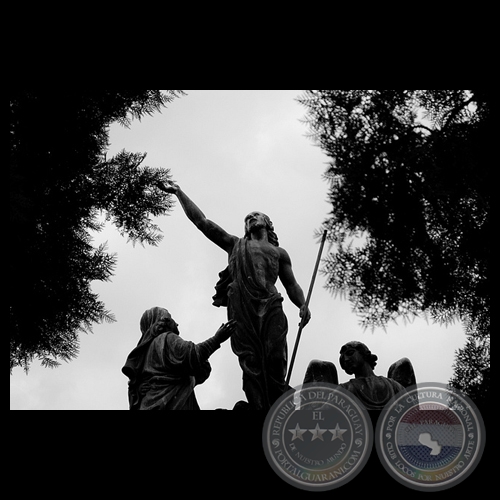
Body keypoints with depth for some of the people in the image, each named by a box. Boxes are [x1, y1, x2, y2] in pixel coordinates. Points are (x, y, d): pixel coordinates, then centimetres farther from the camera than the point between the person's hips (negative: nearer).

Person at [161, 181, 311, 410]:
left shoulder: (279, 253, 31)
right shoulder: (236, 244, 31)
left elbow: (292, 285, 21)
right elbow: (201, 221, 31)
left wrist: (303, 305, 0)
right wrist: (179, 192, 31)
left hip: (270, 305, 0)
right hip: (241, 305, 0)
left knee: (275, 361, -19)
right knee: (251, 364, -14)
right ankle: (259, 408, -24)